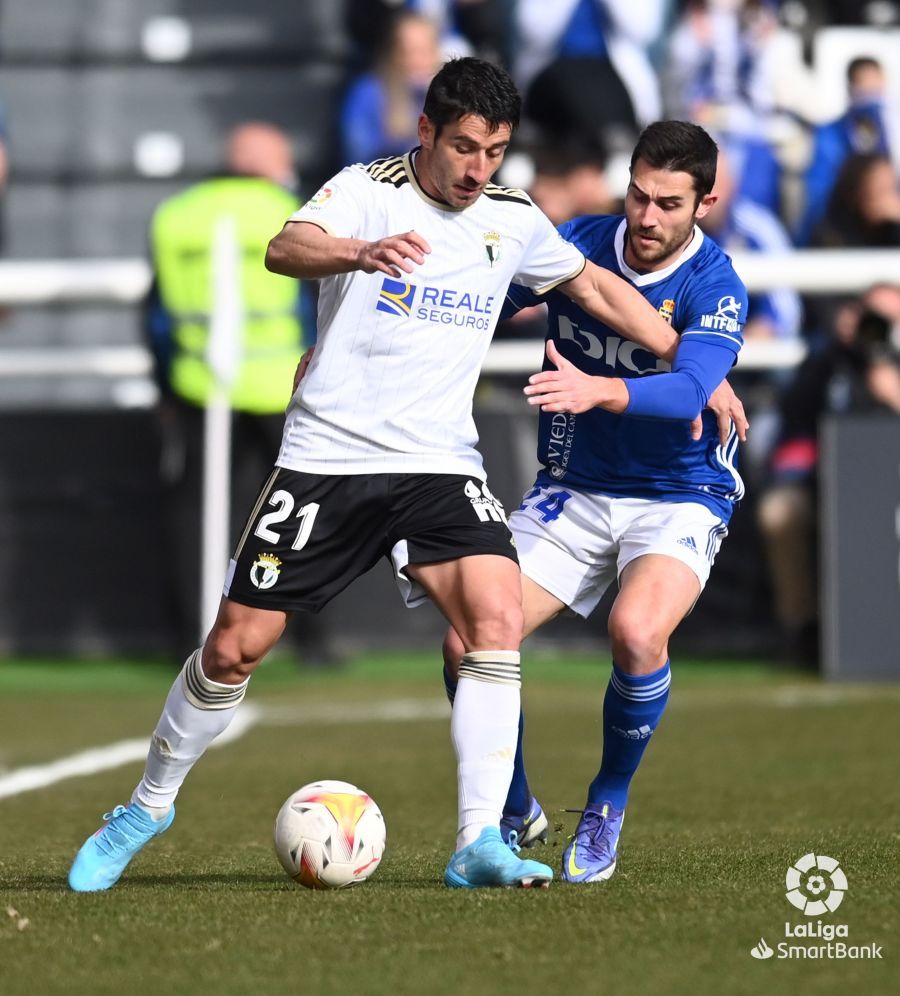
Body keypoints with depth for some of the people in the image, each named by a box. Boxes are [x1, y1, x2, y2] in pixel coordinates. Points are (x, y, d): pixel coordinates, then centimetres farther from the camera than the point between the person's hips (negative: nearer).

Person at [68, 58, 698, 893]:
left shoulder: (512, 221, 6)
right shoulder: (369, 191, -9)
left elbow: (594, 286, 24)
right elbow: (285, 249, -30)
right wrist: (363, 253, -51)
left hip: (440, 464, 3)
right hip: (326, 457, -3)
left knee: (497, 619, -21)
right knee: (235, 645, 1)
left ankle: (479, 844, -18)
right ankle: (148, 807, 24)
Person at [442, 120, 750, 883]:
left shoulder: (715, 288, -17)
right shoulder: (576, 245, -5)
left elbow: (688, 390, -34)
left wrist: (598, 390, -53)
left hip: (680, 497, -4)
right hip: (573, 491, 4)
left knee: (636, 632, -33)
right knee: (469, 644, -13)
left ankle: (607, 808, -4)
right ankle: (516, 814, 14)